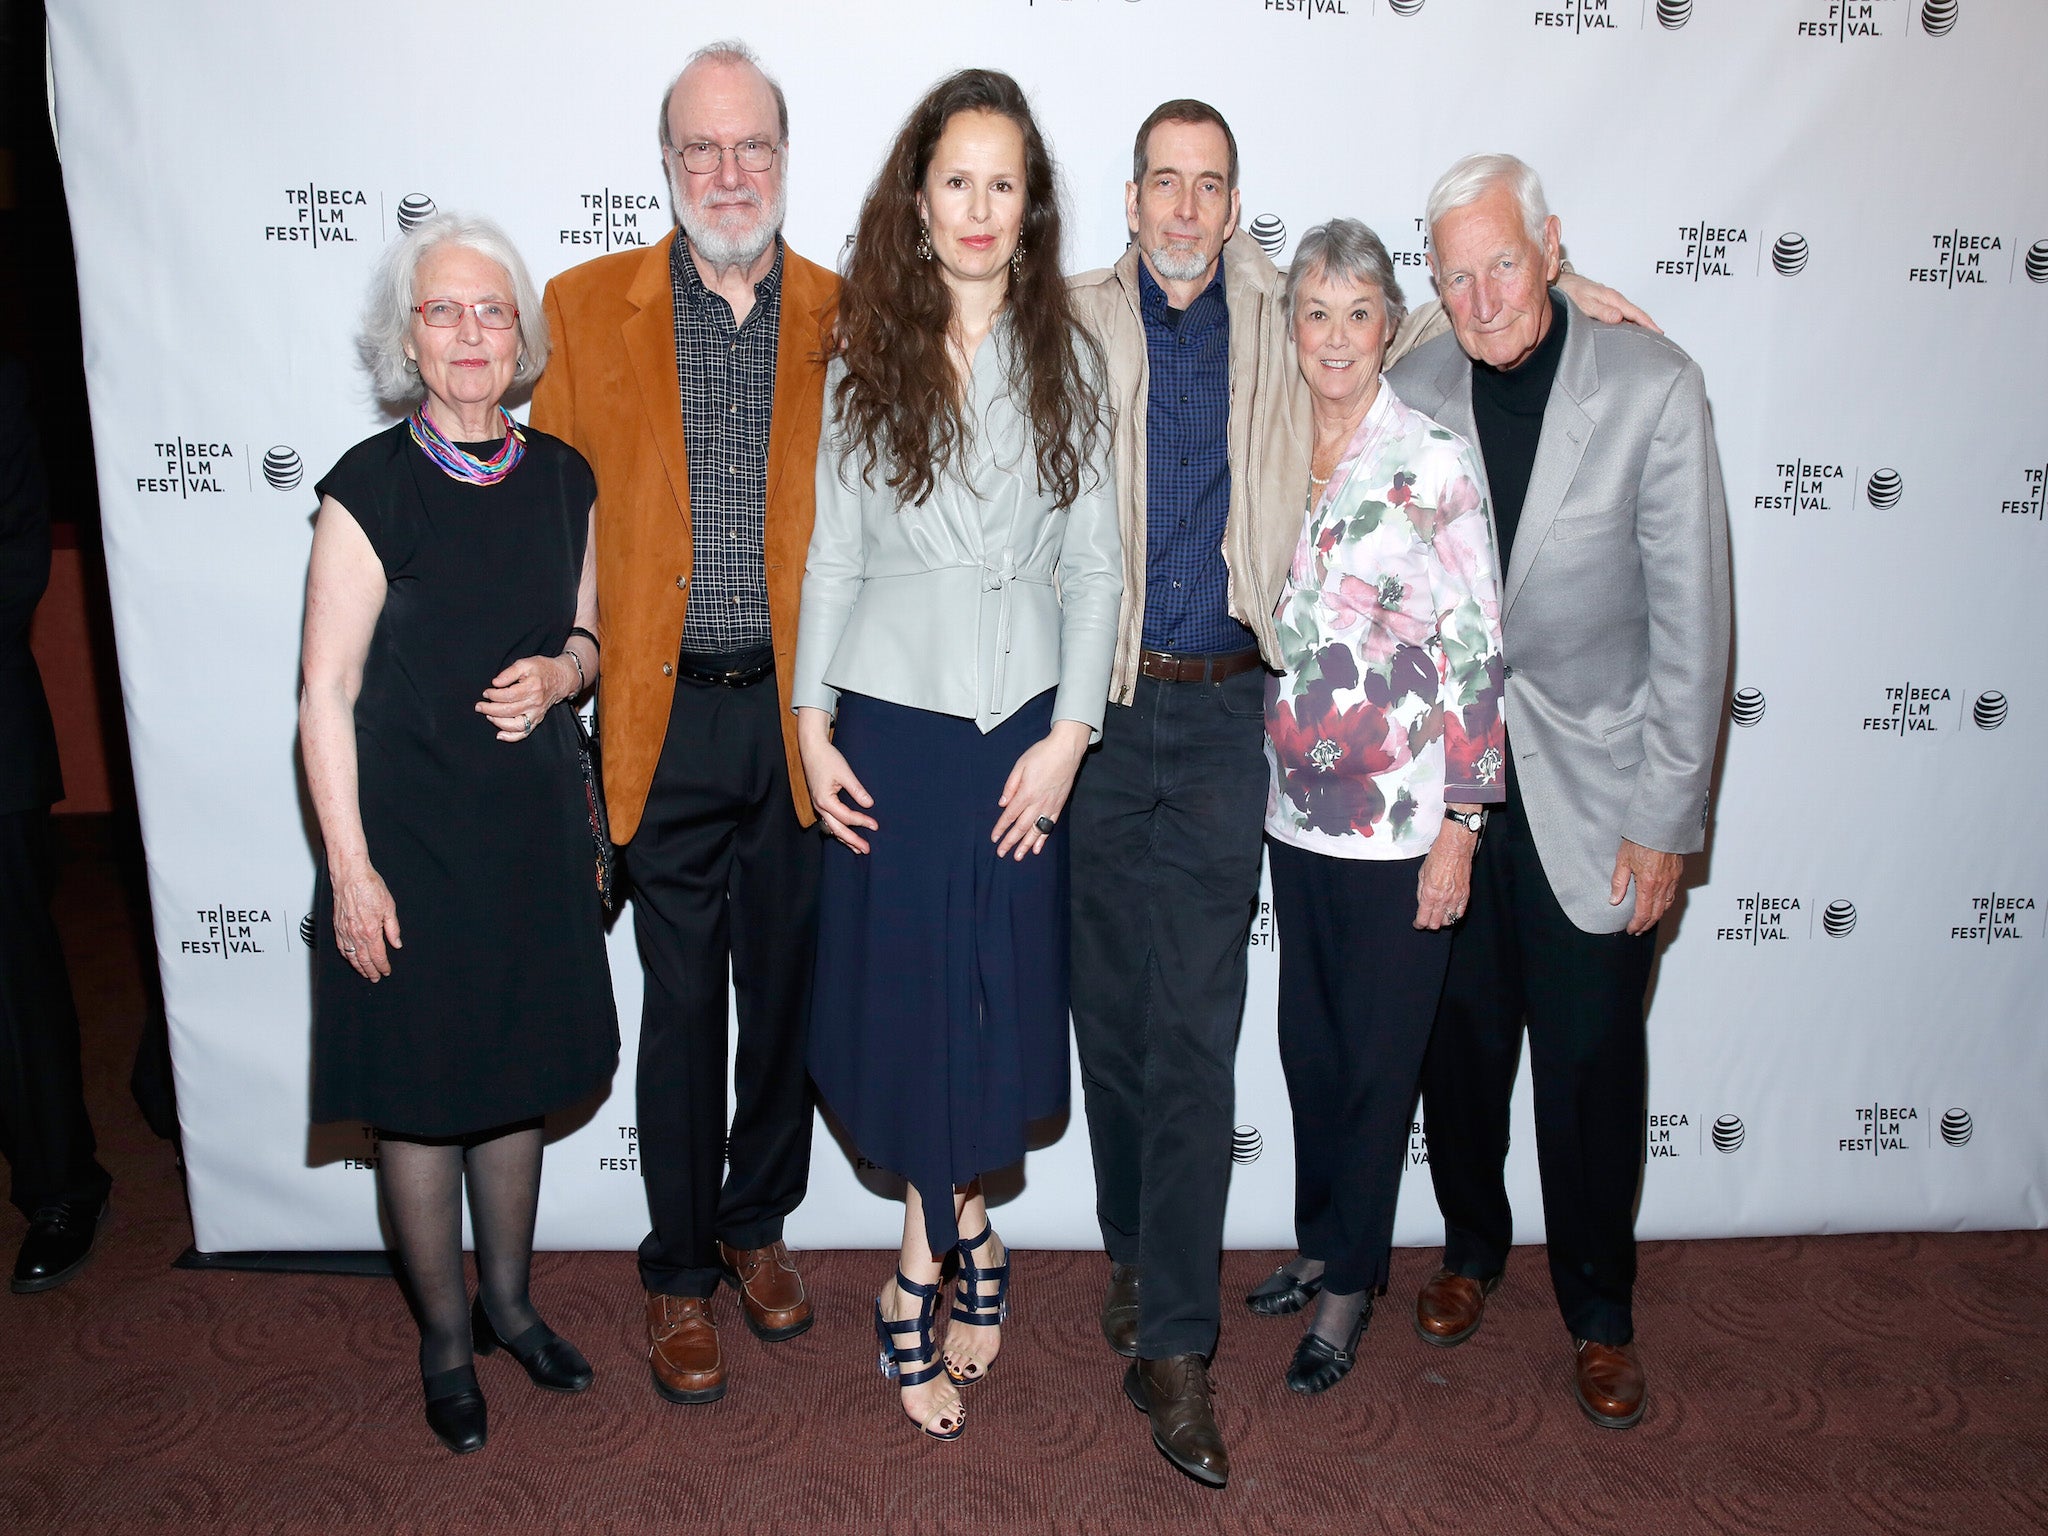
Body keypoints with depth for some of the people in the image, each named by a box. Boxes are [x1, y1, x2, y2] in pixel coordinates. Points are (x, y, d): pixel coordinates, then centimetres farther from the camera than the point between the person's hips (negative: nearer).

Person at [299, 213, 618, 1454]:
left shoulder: (563, 478, 4)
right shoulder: (370, 488, -10)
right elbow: (327, 694, -10)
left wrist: (561, 669, -9)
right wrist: (350, 868, -13)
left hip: (536, 825, 4)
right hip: (410, 832, -4)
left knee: (519, 1074, 16)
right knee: (420, 1097, 8)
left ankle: (509, 1302, 37)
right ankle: (445, 1339, 29)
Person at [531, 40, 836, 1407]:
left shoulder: (844, 316, 4)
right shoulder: (588, 307, 3)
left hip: (802, 713, 1)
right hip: (668, 716, -1)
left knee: (788, 986, 13)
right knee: (681, 1002, 7)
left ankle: (759, 1226, 35)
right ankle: (680, 1275, 26)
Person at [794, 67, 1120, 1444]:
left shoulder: (1067, 361, 1)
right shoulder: (867, 360, 0)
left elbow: (1095, 565, 0)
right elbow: (831, 556, 2)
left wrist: (1069, 734, -6)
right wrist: (813, 728, -2)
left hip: (1025, 728, 1)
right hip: (893, 723, 0)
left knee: (1002, 989, 8)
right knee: (905, 982, 5)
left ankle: (928, 1261, 29)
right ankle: (962, 1231, 26)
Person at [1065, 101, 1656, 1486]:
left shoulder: (1273, 319, 10)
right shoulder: (1076, 320, 6)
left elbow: (1381, 347, 27)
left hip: (1222, 711, 0)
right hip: (1097, 705, 1)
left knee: (1195, 1030, -3)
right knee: (1110, 1008, 10)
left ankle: (1172, 1342, 6)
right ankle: (1137, 1252, 32)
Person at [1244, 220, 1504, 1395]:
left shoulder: (1435, 461, -10)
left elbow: (1476, 650, -11)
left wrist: (1460, 828, -13)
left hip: (1401, 816, -5)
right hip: (1297, 808, 5)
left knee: (1378, 1055, 8)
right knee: (1308, 1042, 16)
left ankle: (1354, 1280, 26)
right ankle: (1321, 1242, 36)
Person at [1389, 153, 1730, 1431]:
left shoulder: (1654, 387, -11)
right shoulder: (1417, 392, -2)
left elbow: (1690, 618, -9)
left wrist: (1665, 815, -9)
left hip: (1592, 790, -2)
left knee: (1591, 1062, 6)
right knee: (1460, 1041, 14)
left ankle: (1600, 1310, 29)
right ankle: (1473, 1249, 39)